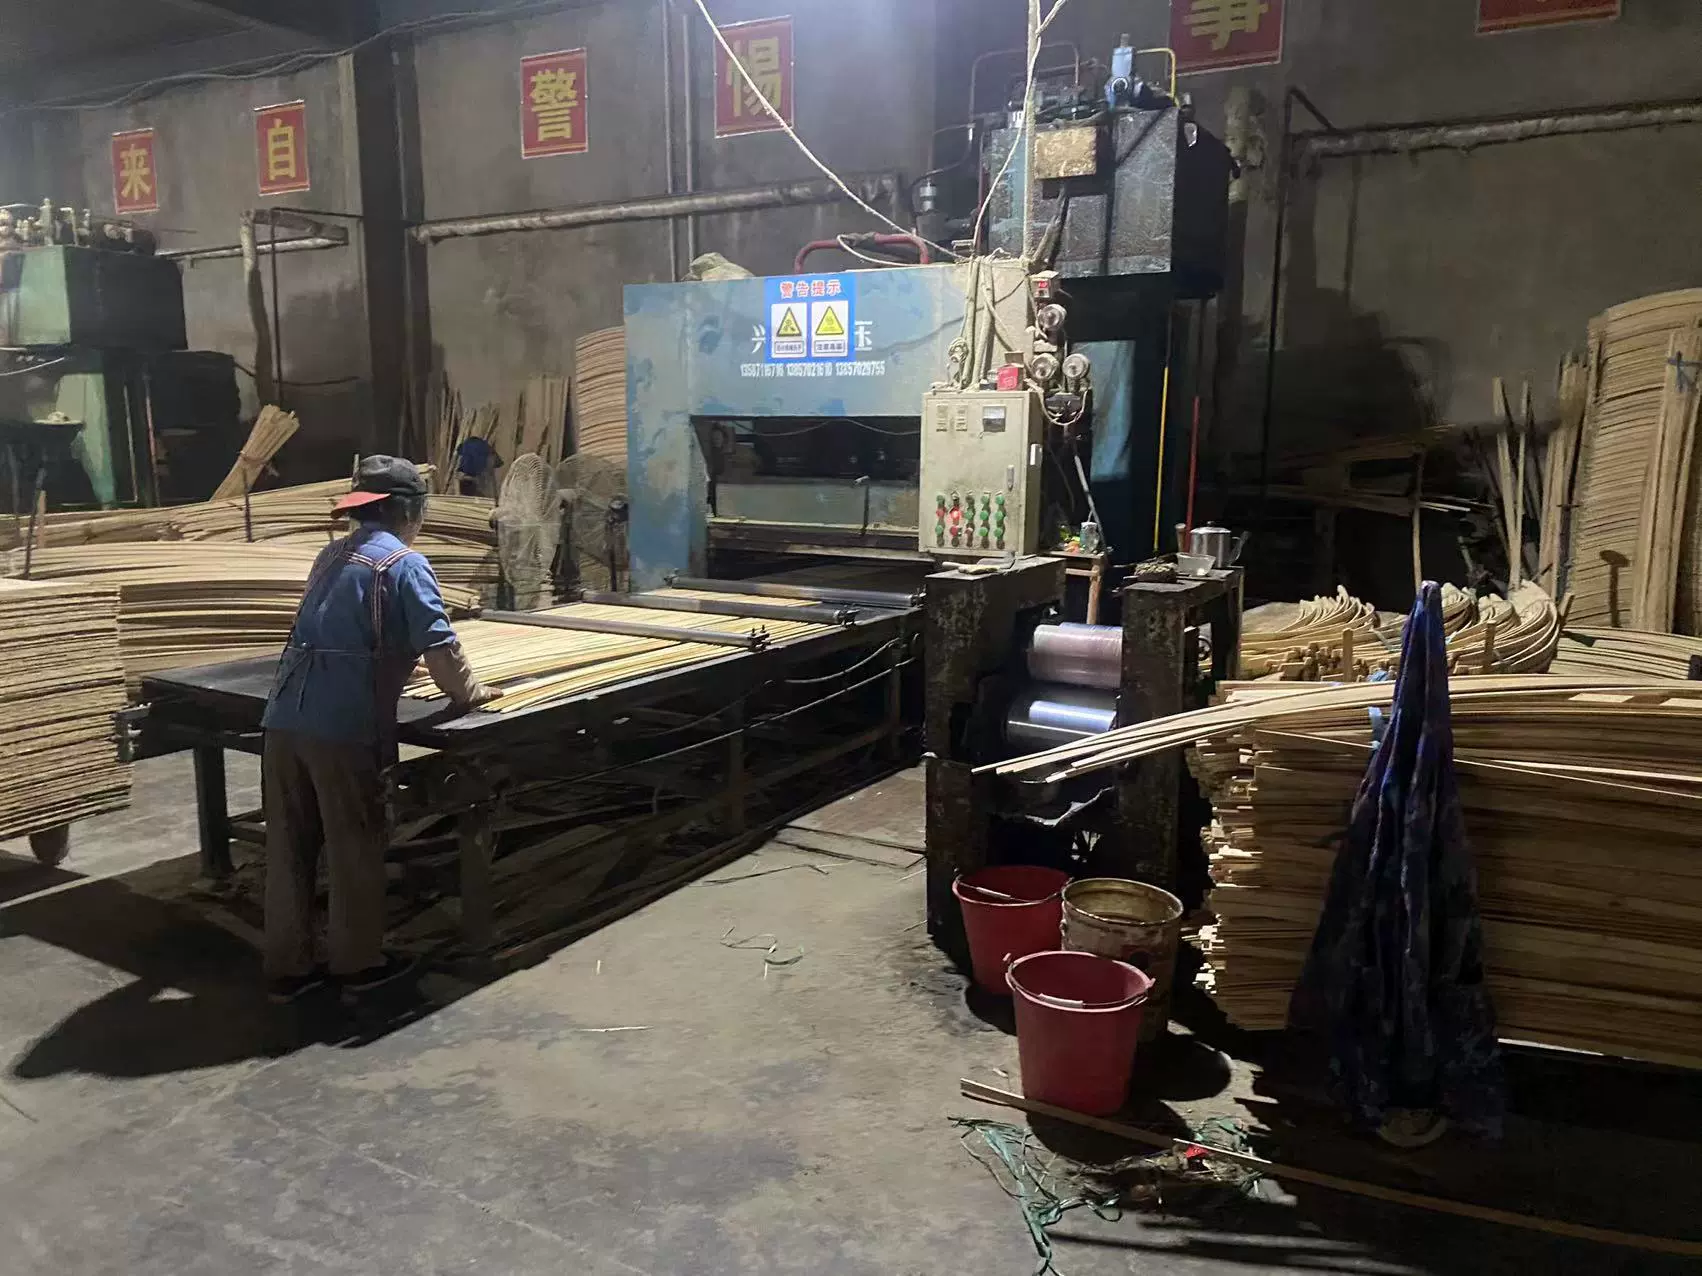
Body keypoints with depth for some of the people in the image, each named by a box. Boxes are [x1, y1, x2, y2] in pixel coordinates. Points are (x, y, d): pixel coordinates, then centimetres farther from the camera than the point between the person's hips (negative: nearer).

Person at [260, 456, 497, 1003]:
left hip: (284, 718, 7)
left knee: (289, 847, 12)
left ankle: (286, 968, 22)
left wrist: (395, 667, 45)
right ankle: (358, 963, 20)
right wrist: (468, 693, 9)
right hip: (341, 726, -7)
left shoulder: (331, 554, 20)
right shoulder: (404, 563, -3)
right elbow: (439, 648, -9)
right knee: (355, 845, 7)